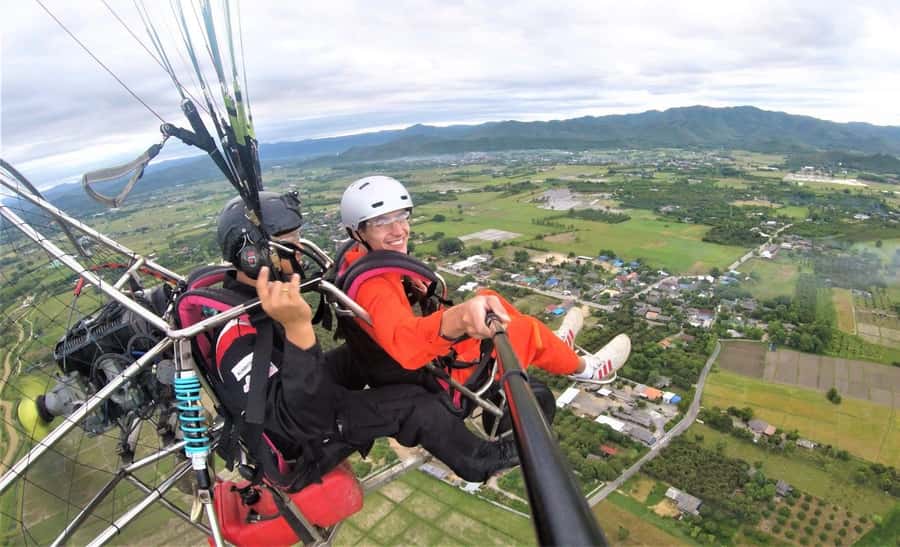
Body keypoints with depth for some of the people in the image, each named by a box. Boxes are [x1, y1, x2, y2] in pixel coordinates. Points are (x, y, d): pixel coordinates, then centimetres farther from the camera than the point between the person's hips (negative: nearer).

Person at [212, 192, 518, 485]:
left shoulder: (248, 294, -6)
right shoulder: (238, 333, -35)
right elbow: (300, 423, -43)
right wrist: (297, 328, -55)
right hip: (302, 442, -9)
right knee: (412, 404, -11)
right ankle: (478, 461, 14)